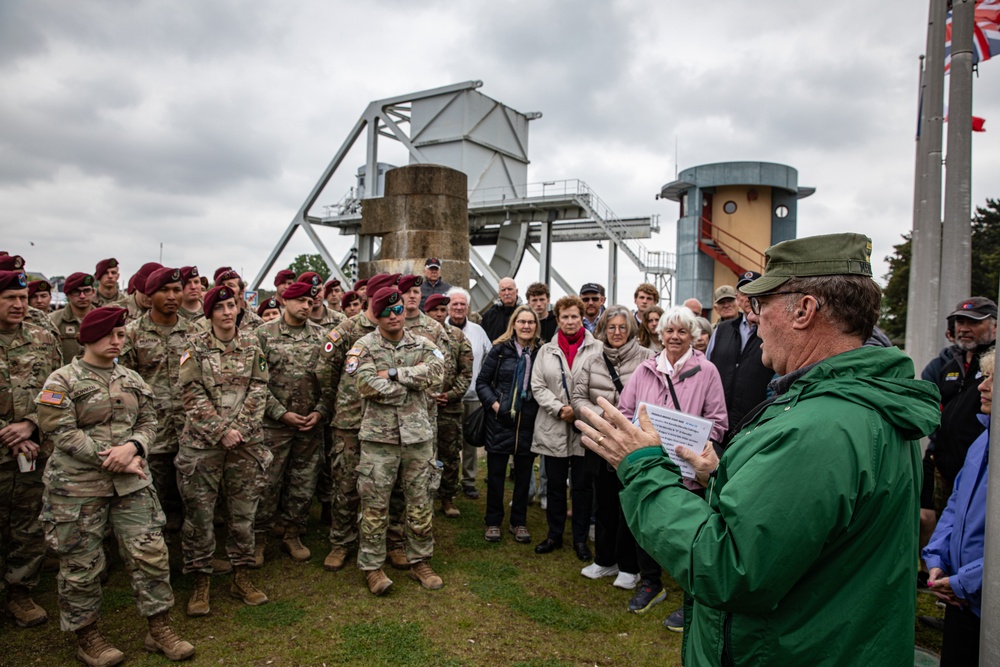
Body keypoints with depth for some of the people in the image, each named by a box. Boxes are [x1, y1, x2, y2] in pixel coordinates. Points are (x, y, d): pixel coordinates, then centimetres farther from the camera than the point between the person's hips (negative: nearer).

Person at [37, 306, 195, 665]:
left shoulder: (132, 379, 10)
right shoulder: (61, 381, -6)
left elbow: (148, 422, 9)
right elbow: (62, 434, -13)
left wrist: (131, 447, -12)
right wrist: (112, 459, -15)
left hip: (131, 481, 4)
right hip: (77, 485, -4)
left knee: (150, 552, 3)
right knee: (81, 563, 7)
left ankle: (160, 629, 18)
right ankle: (86, 637, 28)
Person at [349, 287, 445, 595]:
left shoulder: (422, 345, 8)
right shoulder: (365, 346, -1)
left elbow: (435, 371, -12)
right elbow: (368, 385, -16)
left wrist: (393, 374, -16)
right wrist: (412, 385, -8)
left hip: (418, 434, 3)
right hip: (379, 435, -3)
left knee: (420, 501, 11)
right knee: (375, 504, 3)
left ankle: (420, 562, 26)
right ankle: (372, 566, 18)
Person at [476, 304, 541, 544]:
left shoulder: (541, 352, 0)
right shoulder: (500, 349, -3)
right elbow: (482, 381, 0)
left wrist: (542, 407, -5)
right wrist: (494, 404, -11)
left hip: (528, 422, 1)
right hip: (501, 419, -1)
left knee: (523, 474, 10)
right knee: (496, 473, 8)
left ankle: (519, 522, 24)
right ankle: (493, 522, 22)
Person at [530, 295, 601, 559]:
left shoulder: (597, 348, -3)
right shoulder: (546, 351, 9)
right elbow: (537, 386, 3)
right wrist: (560, 409, -11)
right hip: (553, 429, 3)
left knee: (582, 486, 7)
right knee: (555, 485, 13)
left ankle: (580, 538, 23)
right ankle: (554, 535, 27)